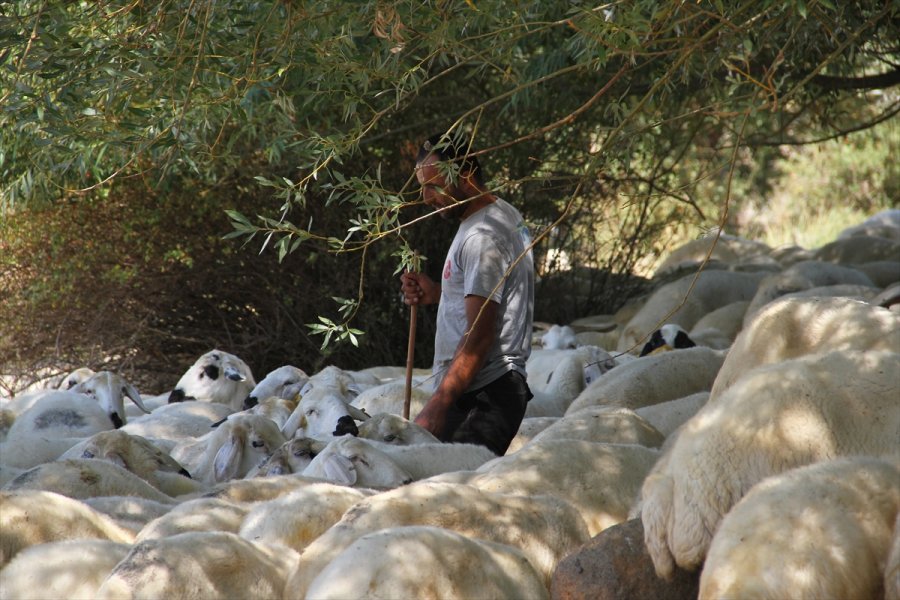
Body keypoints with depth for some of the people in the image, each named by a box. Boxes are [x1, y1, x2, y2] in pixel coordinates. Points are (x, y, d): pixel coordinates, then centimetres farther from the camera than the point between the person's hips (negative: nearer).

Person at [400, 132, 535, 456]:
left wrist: (438, 405, -21)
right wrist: (437, 293, 15)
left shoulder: (482, 238, -15)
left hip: (481, 397, -10)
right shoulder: (504, 216, 18)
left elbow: (480, 335, -21)